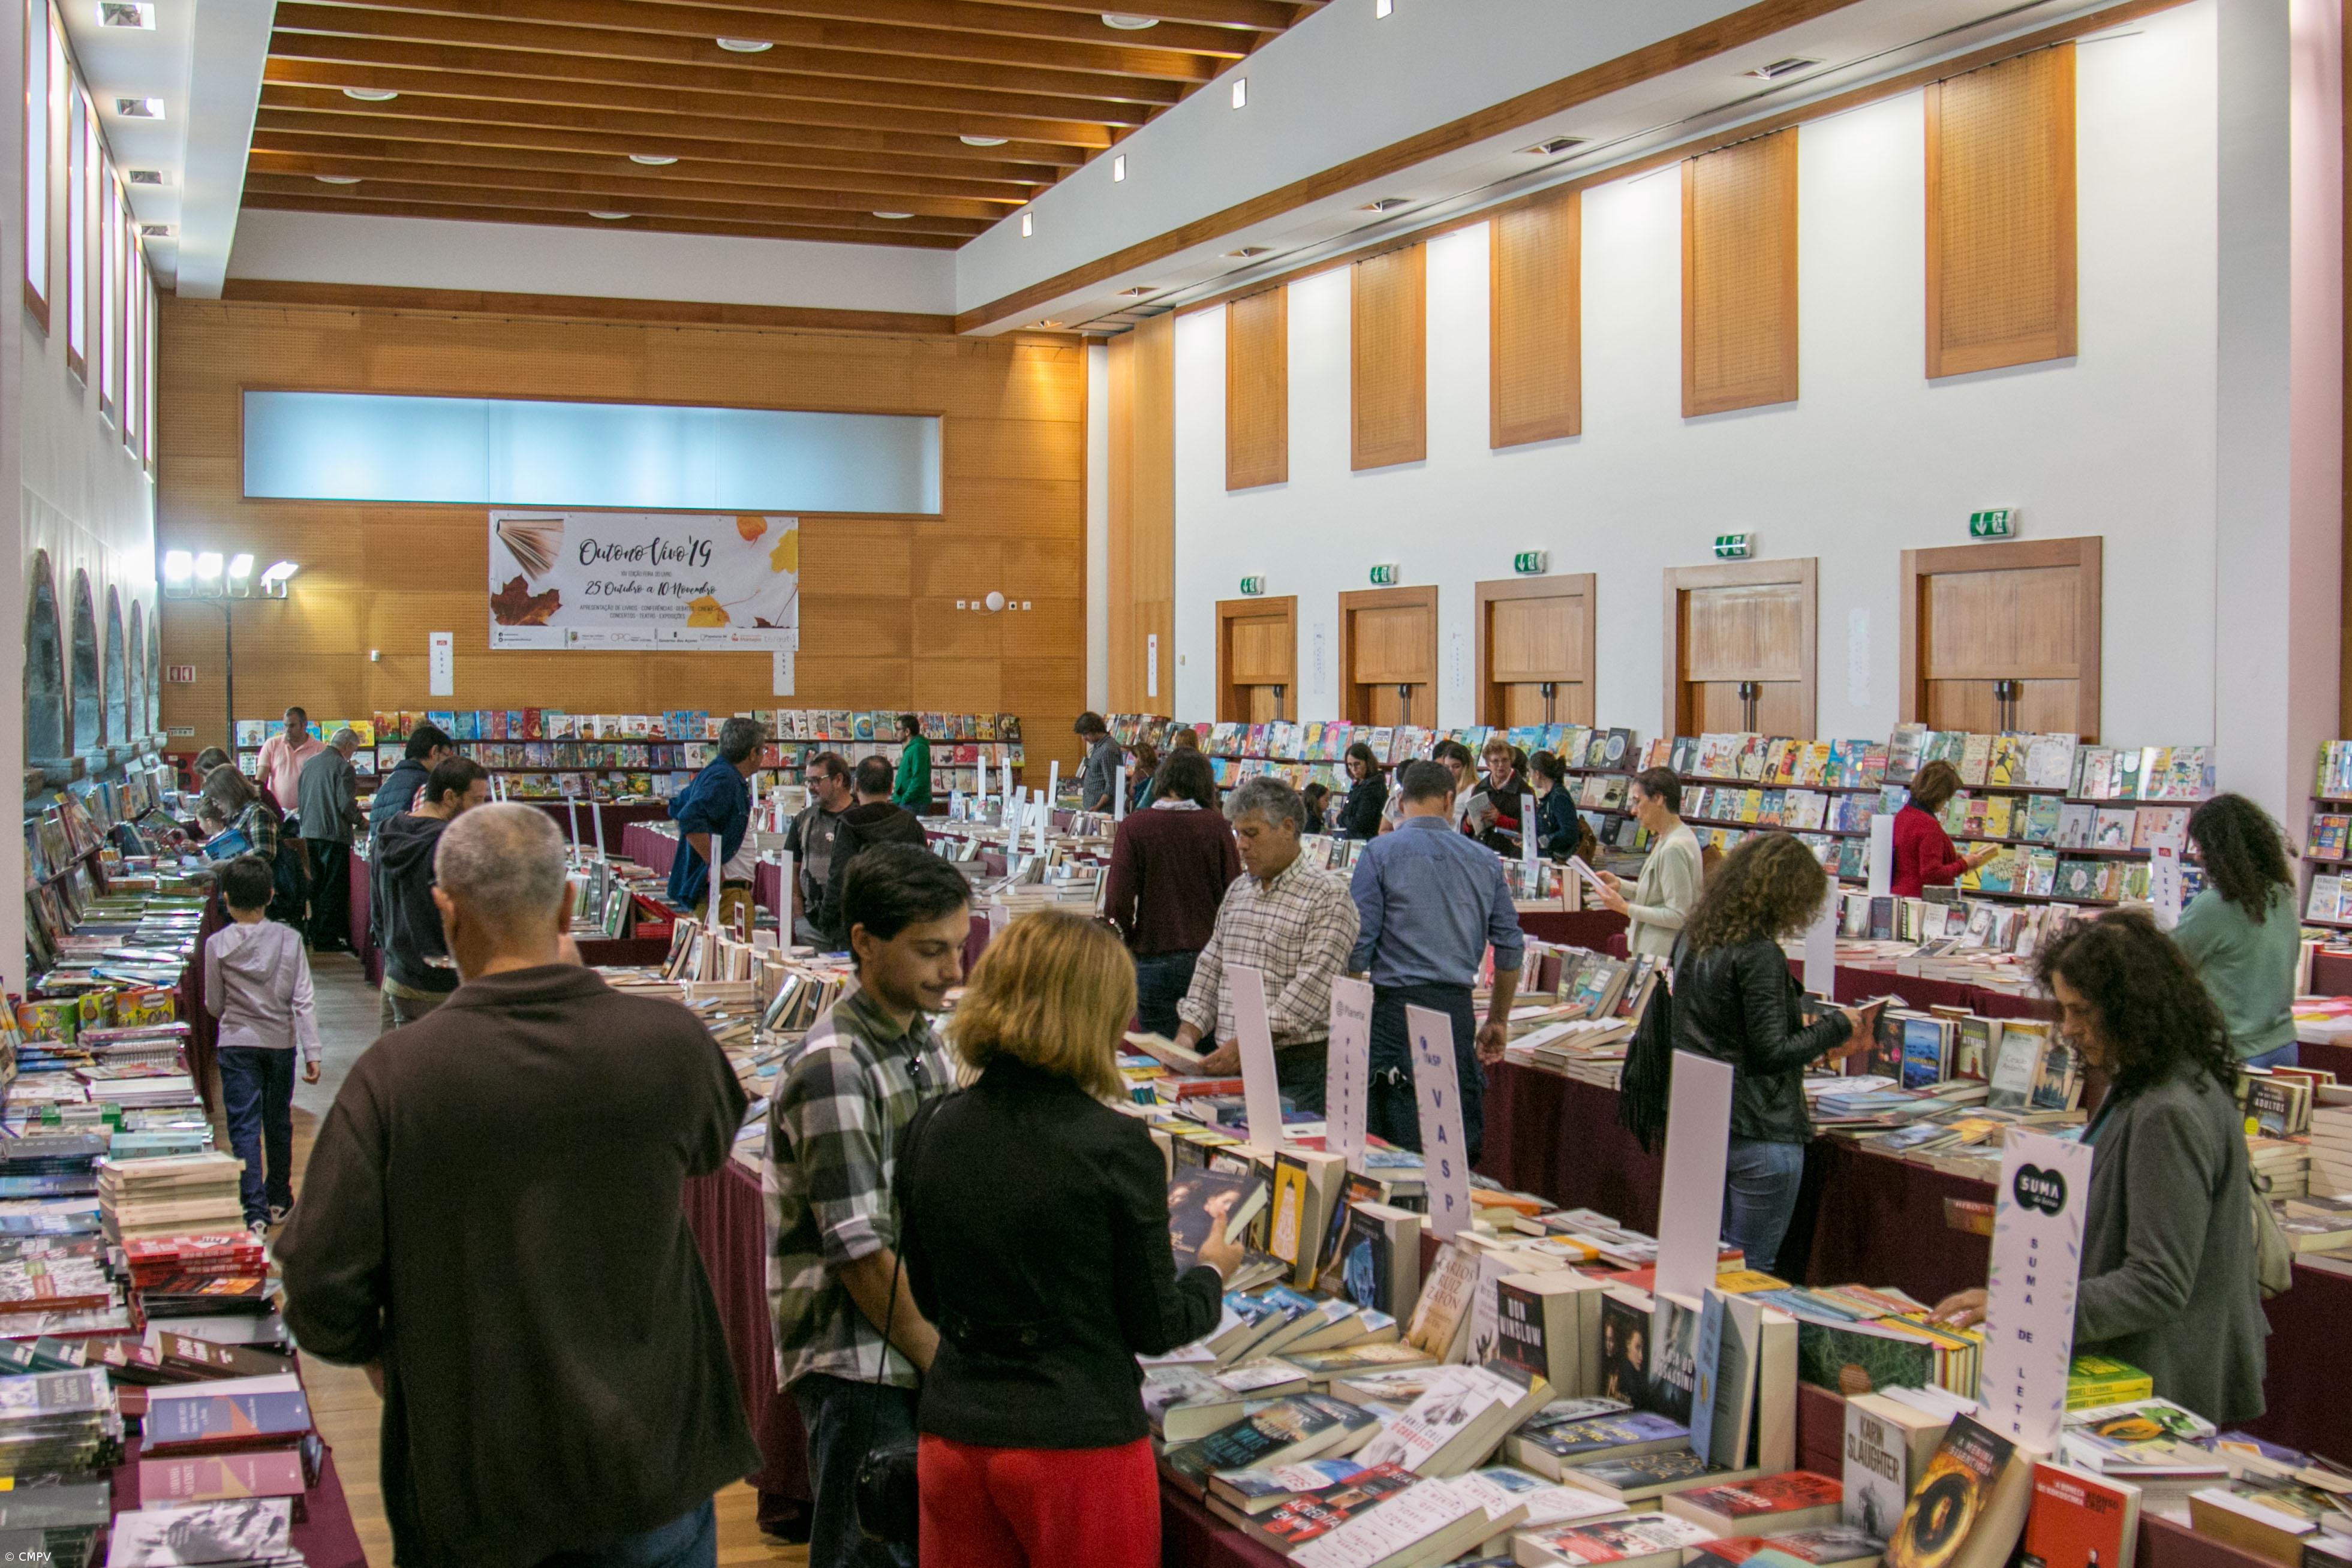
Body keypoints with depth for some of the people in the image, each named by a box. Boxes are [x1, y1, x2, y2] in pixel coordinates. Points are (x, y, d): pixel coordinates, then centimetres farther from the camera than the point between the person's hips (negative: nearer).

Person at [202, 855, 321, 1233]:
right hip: (281, 1042, 2)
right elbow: (303, 1000, -7)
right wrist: (312, 1052, -5)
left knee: (244, 1127, -1)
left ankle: (255, 1211, -10)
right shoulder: (289, 939, -6)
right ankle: (278, 1199, 30)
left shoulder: (217, 945, -9)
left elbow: (214, 1005, 0)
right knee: (279, 1121, 17)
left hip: (236, 1044, -2)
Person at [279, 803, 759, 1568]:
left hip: (471, 1482, -1)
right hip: (650, 1467, 1)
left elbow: (321, 1290, -14)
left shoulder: (393, 1075, -18)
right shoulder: (671, 1043, -14)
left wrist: (382, 1356, 8)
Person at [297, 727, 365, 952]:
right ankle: (328, 938, -2)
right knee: (333, 889, -1)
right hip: (334, 833, -7)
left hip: (309, 833, 7)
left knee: (315, 886, 15)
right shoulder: (342, 767, -12)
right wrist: (361, 822, 0)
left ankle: (315, 934, 18)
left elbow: (301, 798, 18)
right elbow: (346, 805, -17)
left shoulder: (309, 764, 11)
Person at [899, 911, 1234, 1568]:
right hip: (1078, 1440, -4)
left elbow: (930, 1298, 10)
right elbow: (1155, 1327, -7)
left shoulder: (931, 1131, -3)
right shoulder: (1114, 1148, -17)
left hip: (952, 1433, 5)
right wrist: (1212, 1271, 13)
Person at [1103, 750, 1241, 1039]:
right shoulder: (1217, 827, -2)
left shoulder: (1134, 827, -5)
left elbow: (1118, 901, -10)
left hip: (1156, 959, -1)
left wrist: (1129, 939, 7)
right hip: (1211, 957, 2)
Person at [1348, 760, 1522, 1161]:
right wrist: (1498, 1021, 23)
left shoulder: (1381, 853, -2)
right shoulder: (1485, 861, 10)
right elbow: (1510, 950, 12)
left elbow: (1358, 947, -7)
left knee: (1400, 1146, -2)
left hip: (1397, 1006, -4)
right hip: (1458, 1010, 4)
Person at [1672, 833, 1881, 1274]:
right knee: (1750, 1271, 1)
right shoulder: (1758, 954, -18)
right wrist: (1837, 1027, -5)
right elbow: (1773, 1053, -19)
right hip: (1758, 1134, -8)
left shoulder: (1696, 937, 9)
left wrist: (1814, 1037, 14)